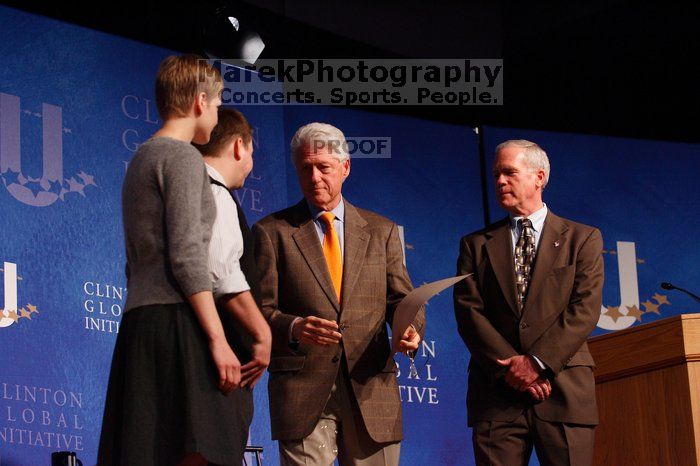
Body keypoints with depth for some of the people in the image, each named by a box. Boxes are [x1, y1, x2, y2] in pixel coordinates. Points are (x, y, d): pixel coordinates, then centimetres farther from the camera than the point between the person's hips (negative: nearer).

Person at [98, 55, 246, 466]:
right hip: (175, 322, -10)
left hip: (141, 321, 10)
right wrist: (218, 338, -15)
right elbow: (186, 257, -14)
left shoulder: (142, 159, 24)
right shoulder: (183, 157, -4)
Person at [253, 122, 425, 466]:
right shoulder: (272, 232, 7)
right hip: (303, 394, -2)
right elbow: (259, 309, 0)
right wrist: (294, 328, -21)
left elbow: (401, 299, 13)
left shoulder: (381, 231, 15)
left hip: (371, 390, 3)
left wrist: (410, 329, -11)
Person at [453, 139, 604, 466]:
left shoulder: (582, 239, 10)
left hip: (564, 391, -1)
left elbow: (585, 309, -2)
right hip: (496, 395, 1)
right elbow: (468, 311, 2)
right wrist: (511, 367, -10)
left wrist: (538, 362, -13)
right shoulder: (476, 245, 13)